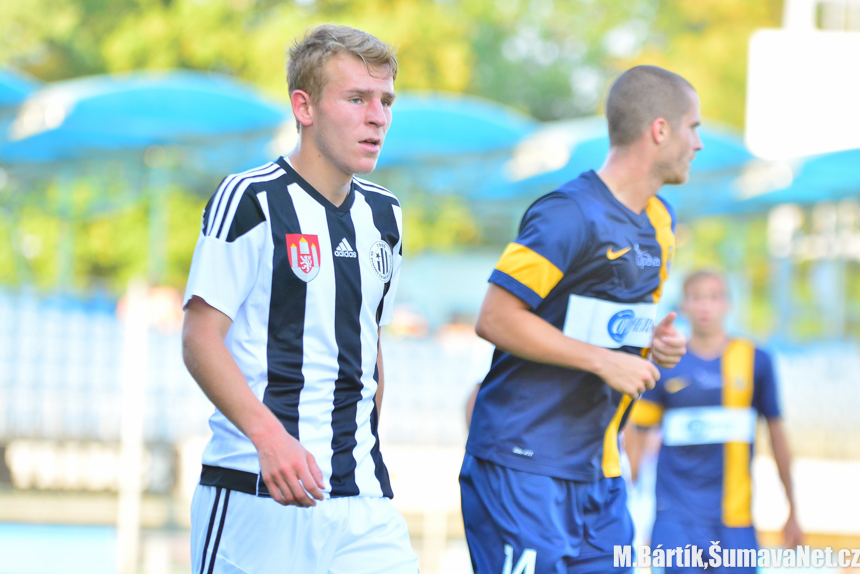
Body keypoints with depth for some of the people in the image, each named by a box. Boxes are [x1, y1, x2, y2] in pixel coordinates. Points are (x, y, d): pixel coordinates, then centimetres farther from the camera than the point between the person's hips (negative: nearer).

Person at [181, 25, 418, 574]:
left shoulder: (383, 214, 14)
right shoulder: (251, 198, -6)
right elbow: (200, 338, -11)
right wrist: (270, 436, -22)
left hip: (359, 496, 5)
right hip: (253, 489, -5)